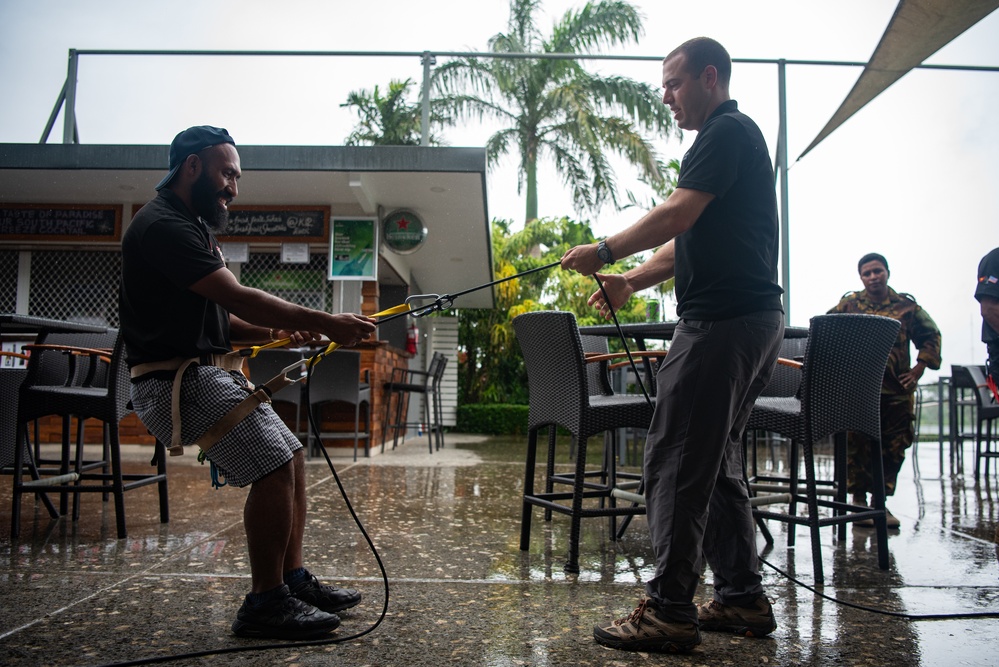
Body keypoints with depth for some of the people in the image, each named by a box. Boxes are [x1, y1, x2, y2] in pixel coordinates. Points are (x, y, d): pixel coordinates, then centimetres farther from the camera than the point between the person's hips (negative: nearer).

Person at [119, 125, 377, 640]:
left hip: (211, 375, 11)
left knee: (291, 457, 8)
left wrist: (278, 332, 2)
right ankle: (265, 604, -7)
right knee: (274, 466, -18)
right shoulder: (161, 225, -13)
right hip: (176, 379, -11)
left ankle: (293, 580, 15)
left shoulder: (191, 227, 22)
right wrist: (325, 323, -21)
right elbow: (237, 297, -22)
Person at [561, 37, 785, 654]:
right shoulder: (733, 138, 25)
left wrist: (605, 251, -7)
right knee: (717, 462, 14)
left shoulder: (728, 132, -7)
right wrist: (629, 282, 14)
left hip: (723, 320, -11)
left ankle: (670, 611, -2)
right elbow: (688, 243, 23)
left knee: (677, 459, -8)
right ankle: (743, 598, 22)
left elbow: (675, 216, -18)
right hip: (755, 319, 11)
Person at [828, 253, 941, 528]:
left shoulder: (906, 306, 6)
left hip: (896, 390, 2)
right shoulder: (848, 304, 4)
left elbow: (931, 336, 13)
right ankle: (859, 501, 10)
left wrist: (919, 368, 3)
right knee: (858, 446, -1)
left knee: (893, 448, 5)